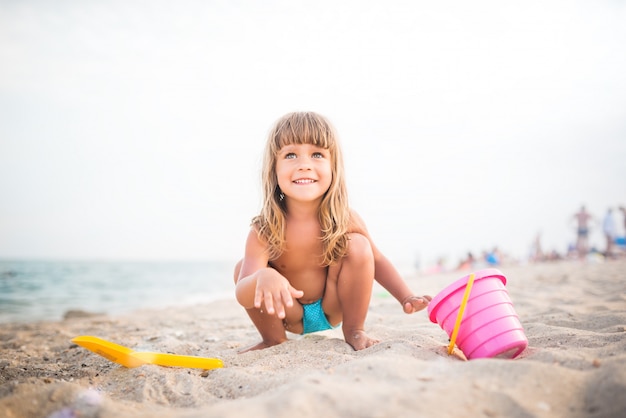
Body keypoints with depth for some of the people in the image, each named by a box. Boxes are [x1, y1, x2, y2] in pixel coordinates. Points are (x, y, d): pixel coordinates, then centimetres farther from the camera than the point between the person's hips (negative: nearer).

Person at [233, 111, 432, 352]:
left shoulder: (344, 219, -22)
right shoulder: (264, 230, -28)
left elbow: (377, 260, -4)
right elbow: (242, 294, -38)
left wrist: (406, 298, -17)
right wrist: (263, 277, -62)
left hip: (333, 308, 1)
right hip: (290, 315, 0)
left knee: (358, 247, -24)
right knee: (244, 268, -26)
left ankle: (354, 330, -4)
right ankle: (273, 339, 0)